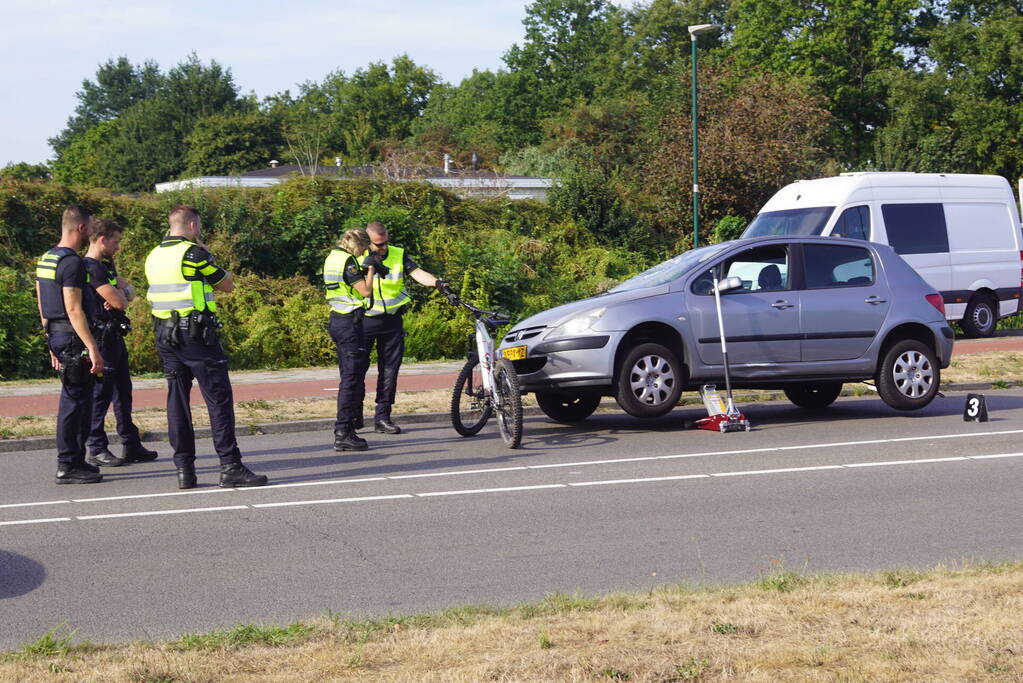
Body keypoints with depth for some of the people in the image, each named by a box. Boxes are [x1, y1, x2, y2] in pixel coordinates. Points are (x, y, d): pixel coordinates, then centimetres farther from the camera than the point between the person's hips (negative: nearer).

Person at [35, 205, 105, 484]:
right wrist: (93, 348, -22)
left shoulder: (45, 259, 15)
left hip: (56, 336, 10)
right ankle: (68, 466, -4)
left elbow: (43, 307, 19)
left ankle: (75, 460, 20)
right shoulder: (72, 262, -15)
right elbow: (73, 309, -21)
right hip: (73, 337, -10)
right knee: (75, 401, -6)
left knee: (75, 399, 15)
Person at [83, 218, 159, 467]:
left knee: (123, 391, 13)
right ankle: (96, 449, -1)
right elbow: (118, 302, -19)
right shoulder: (91, 268, -16)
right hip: (101, 337, -10)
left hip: (114, 335, 10)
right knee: (100, 393, -6)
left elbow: (129, 292, 15)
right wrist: (120, 294, 3)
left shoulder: (106, 265, 17)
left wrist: (121, 292, -7)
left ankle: (131, 446, 19)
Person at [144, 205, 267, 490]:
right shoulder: (194, 254, -11)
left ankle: (184, 468, 7)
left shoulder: (153, 257, 10)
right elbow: (227, 284, -2)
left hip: (165, 335, 7)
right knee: (219, 399, -3)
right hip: (197, 334, -7)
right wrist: (211, 260, 12)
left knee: (177, 400, 8)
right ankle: (230, 467, -5)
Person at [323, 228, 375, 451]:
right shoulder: (347, 261, -15)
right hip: (349, 322, -10)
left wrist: (366, 270, 15)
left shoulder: (332, 257, 15)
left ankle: (343, 431, 16)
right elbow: (366, 291, -18)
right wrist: (371, 270, -5)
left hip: (336, 320, 10)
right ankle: (343, 434, -9)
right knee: (352, 378, -8)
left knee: (349, 376, 15)